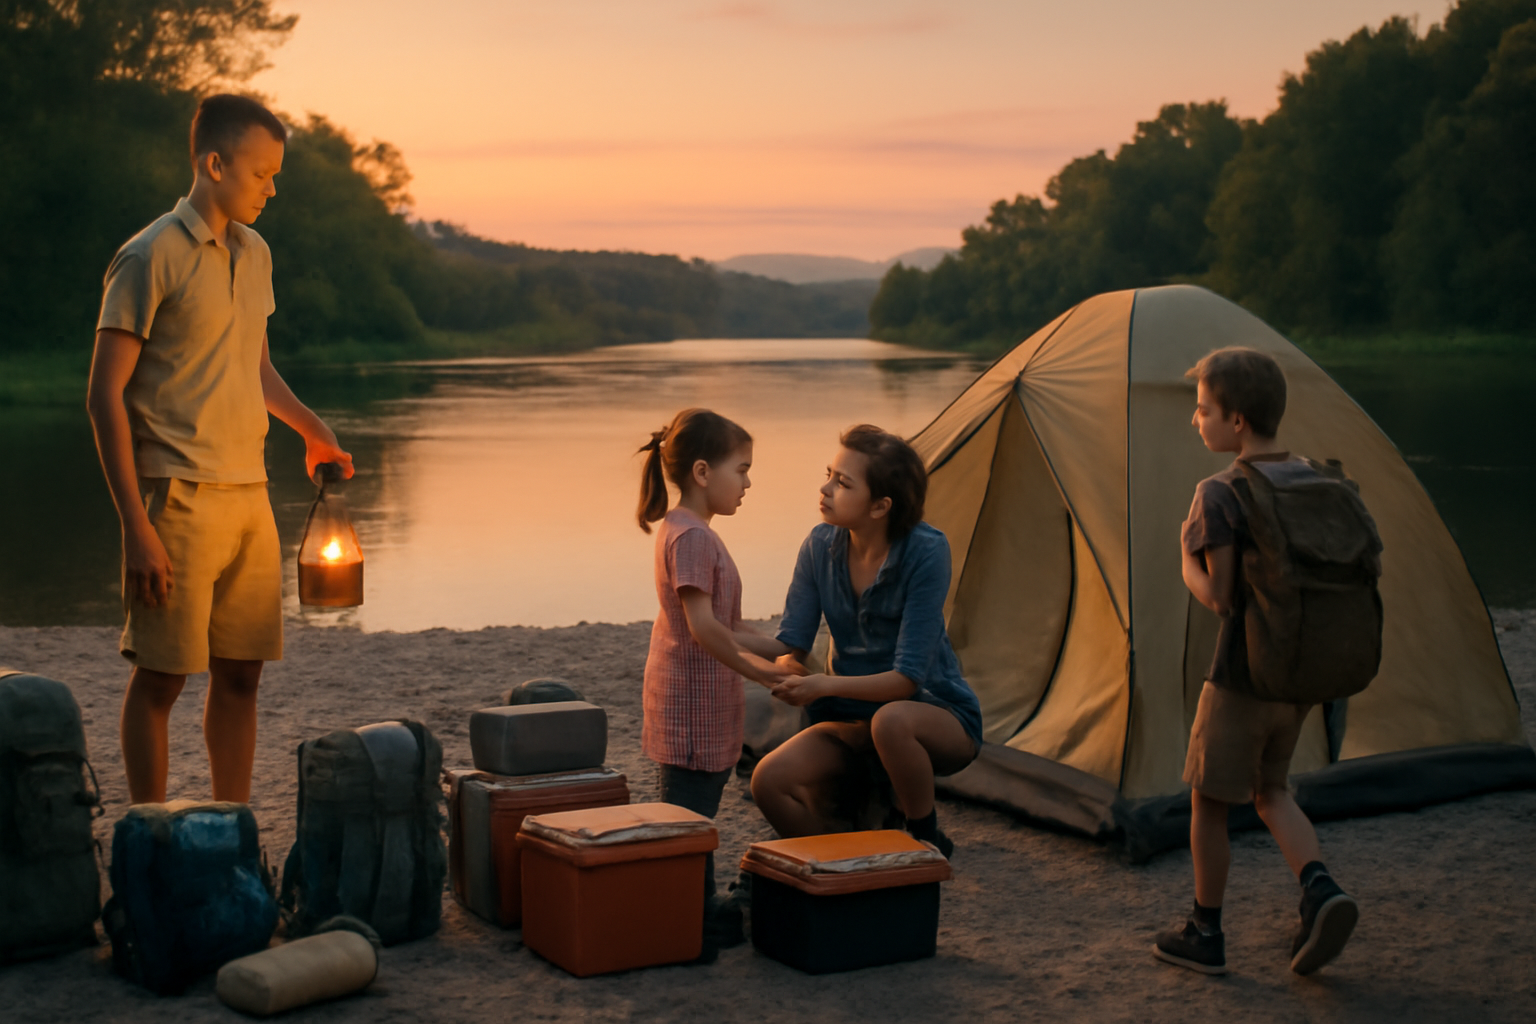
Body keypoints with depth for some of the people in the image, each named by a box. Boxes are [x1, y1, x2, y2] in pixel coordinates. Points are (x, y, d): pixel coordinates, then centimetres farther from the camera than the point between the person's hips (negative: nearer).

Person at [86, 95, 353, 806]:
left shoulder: (254, 254, 14)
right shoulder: (150, 258, -9)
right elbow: (106, 395, -11)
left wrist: (311, 429, 15)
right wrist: (137, 526, -17)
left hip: (249, 498, 7)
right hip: (179, 498, -7)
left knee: (240, 674, 9)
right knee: (160, 678, 0)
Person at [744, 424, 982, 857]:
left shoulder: (926, 551, -22)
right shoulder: (821, 546, -5)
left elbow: (908, 677, -26)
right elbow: (790, 644, -4)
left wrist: (827, 685, -39)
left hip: (936, 716, -5)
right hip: (854, 721, 5)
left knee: (891, 720, -41)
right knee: (770, 782, -23)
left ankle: (927, 846, -15)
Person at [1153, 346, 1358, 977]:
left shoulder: (1219, 495, -17)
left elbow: (1219, 596, -19)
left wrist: (1188, 563, -2)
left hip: (1243, 675, -7)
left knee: (1208, 801, 10)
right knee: (1270, 791, 22)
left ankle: (1205, 934, 21)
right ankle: (1320, 890, 0)